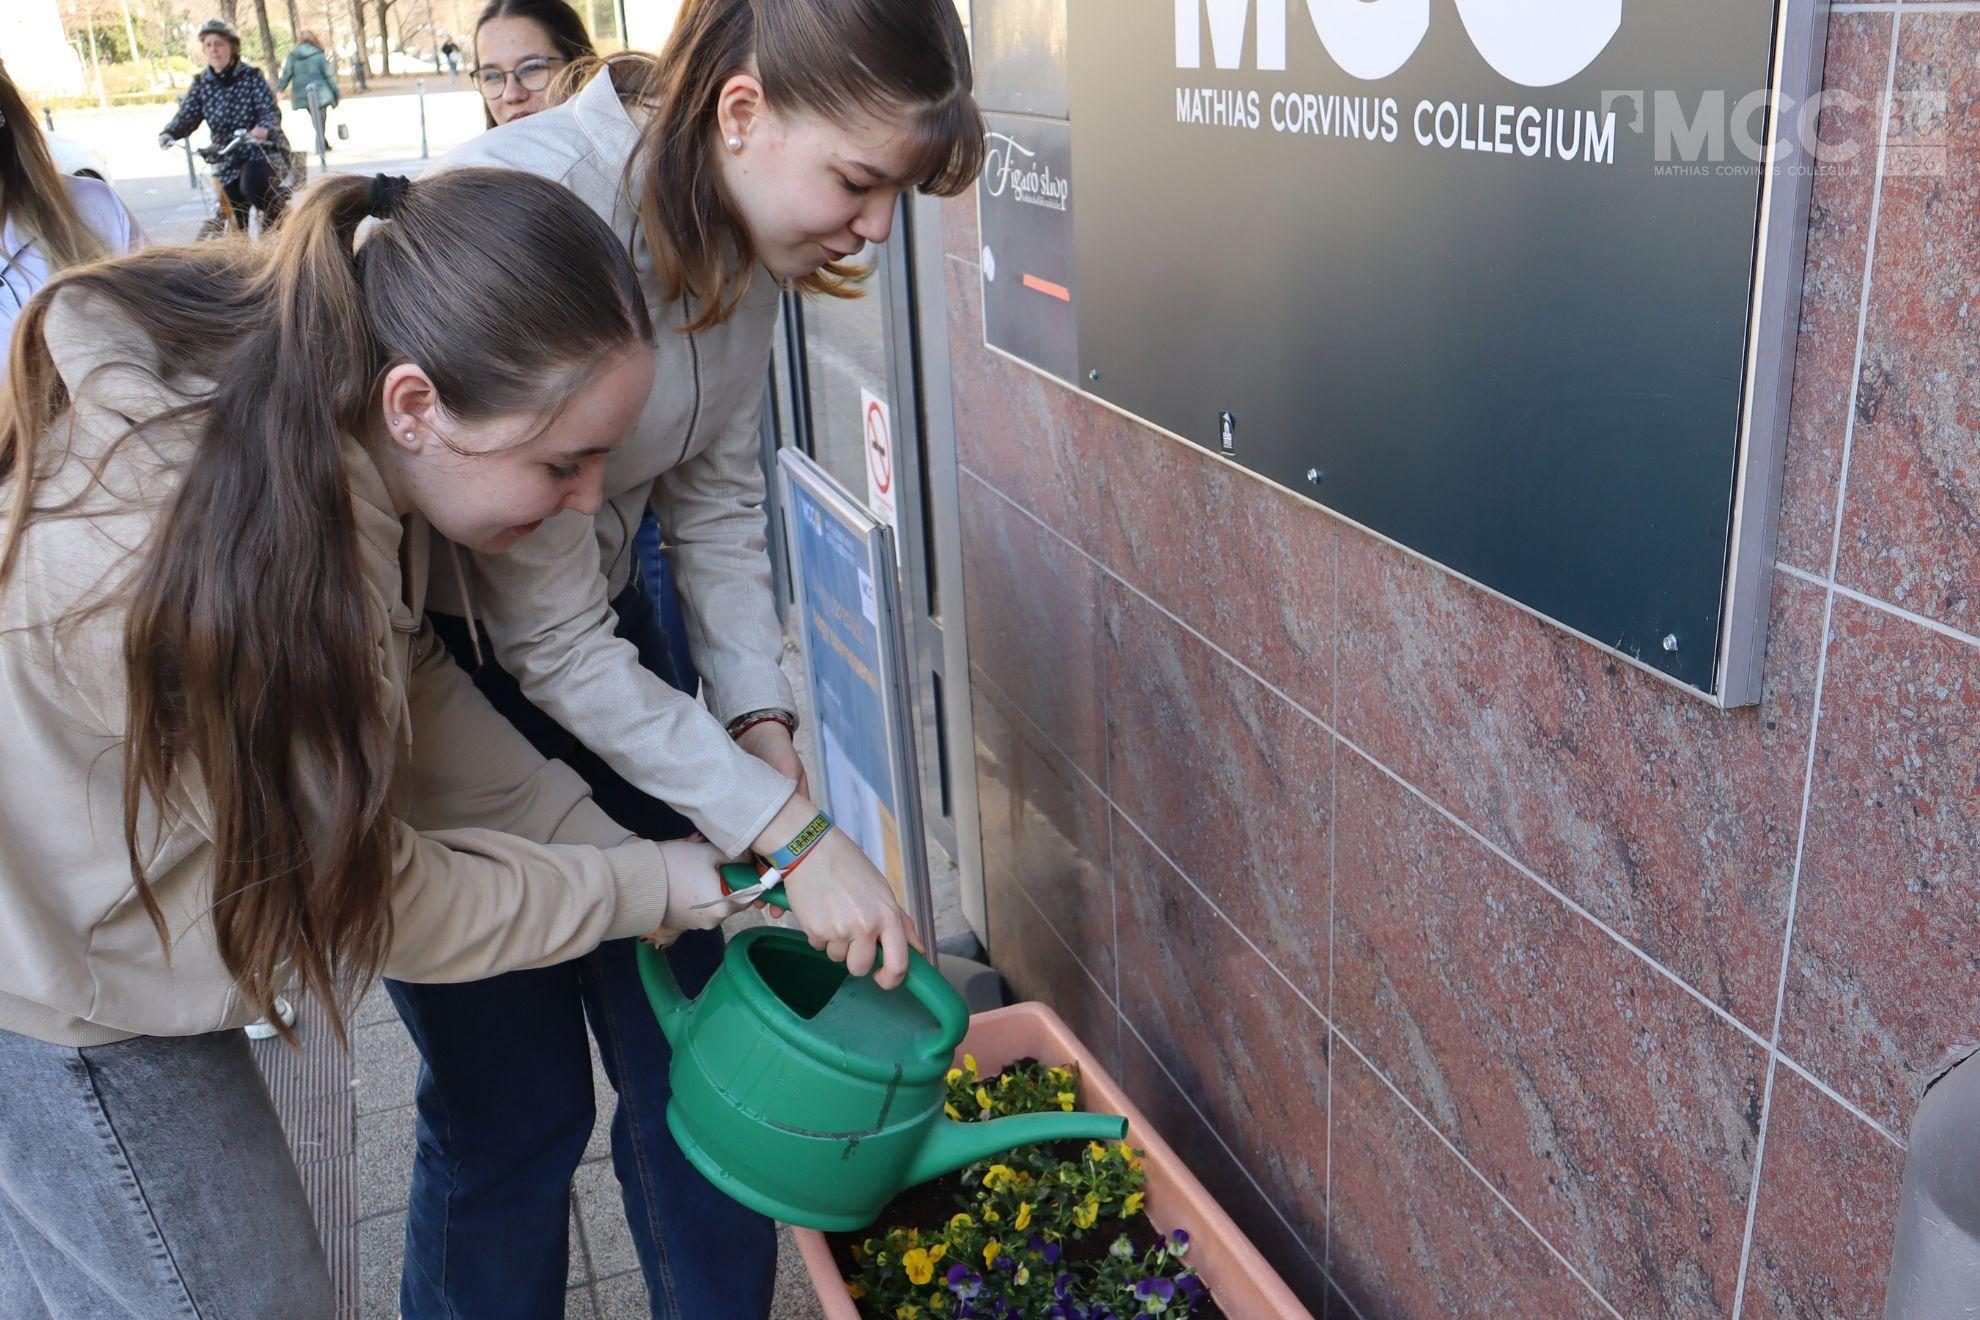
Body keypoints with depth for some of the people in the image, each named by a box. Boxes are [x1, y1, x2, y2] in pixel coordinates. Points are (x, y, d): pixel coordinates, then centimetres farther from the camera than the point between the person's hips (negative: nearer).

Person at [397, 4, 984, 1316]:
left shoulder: (740, 226, -7)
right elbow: (547, 640, -27)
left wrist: (762, 720, -6)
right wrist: (789, 829, -25)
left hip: (604, 629, 7)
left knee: (685, 1047, 14)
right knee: (511, 1102, 6)